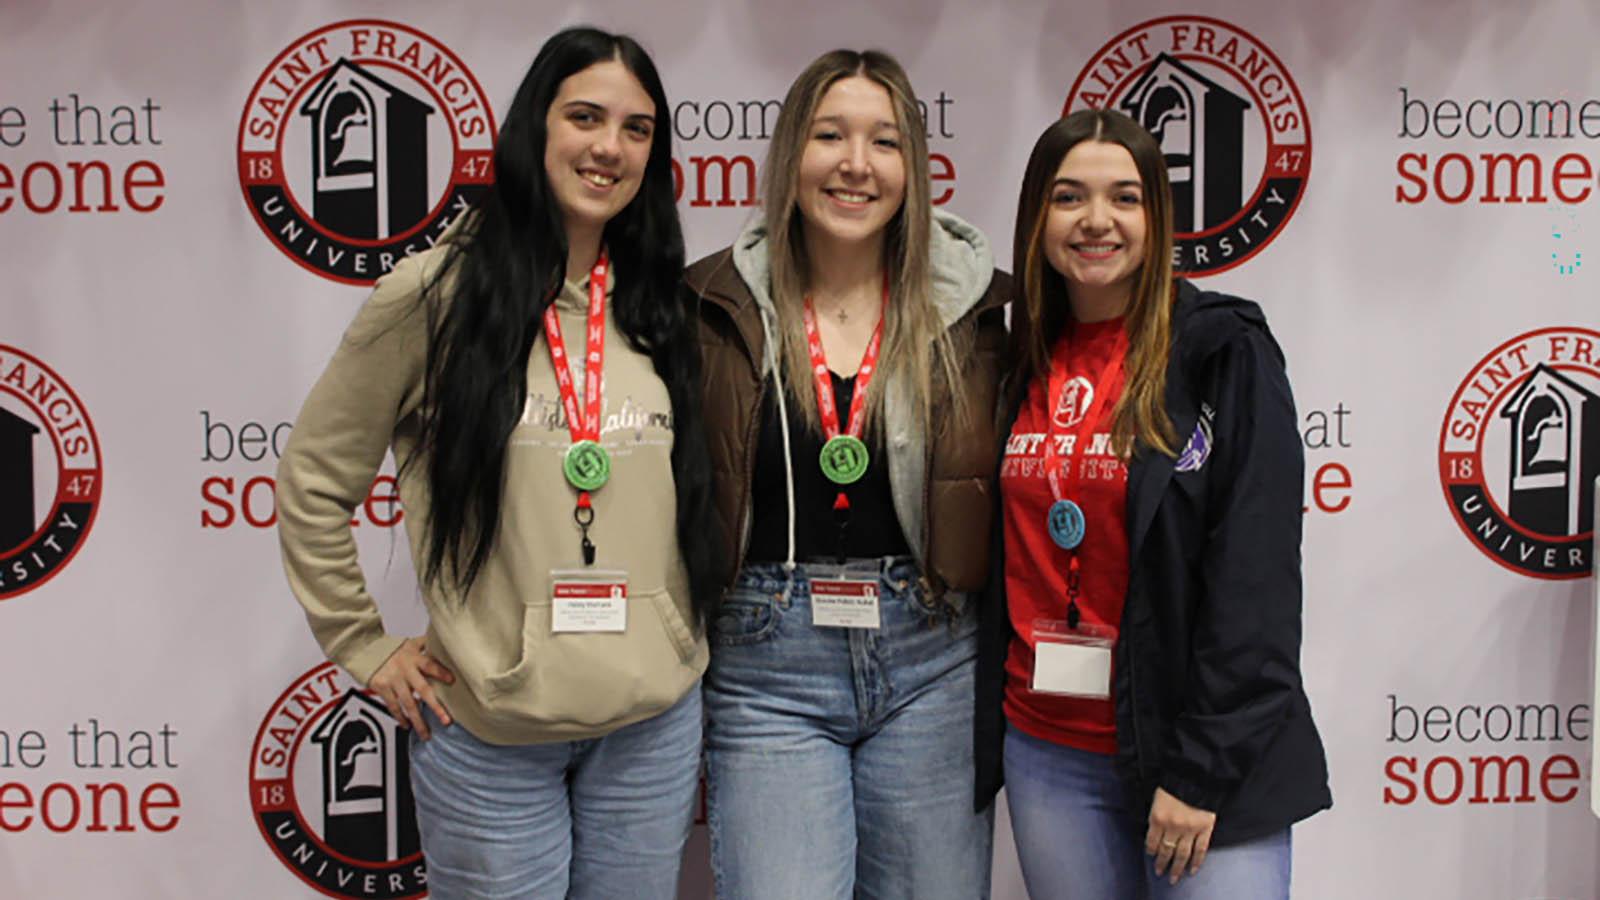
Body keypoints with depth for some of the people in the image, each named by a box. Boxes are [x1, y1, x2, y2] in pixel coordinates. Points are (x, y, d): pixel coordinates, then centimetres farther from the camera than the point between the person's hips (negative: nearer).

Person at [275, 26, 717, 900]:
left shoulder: (664, 308, 5)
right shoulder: (433, 294, -6)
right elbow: (312, 480, 1)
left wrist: (689, 642, 11)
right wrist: (366, 648, -1)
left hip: (654, 723, 4)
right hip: (490, 730, -3)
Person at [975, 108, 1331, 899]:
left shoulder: (1223, 351, -6)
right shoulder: (1022, 364, 8)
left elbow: (1256, 572, -11)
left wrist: (1202, 767, -15)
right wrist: (977, 736, 7)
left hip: (1203, 756, -4)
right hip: (1047, 750, 4)